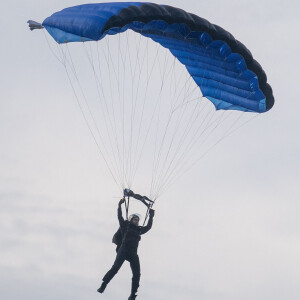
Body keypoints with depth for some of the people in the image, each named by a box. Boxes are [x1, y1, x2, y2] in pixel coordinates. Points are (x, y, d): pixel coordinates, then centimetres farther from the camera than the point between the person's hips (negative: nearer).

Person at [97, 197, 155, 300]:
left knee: (137, 274, -7)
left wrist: (151, 216, 31)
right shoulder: (125, 225, 12)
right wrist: (120, 205, 5)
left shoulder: (139, 229, 24)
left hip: (133, 254, 5)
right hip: (123, 251, -5)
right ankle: (103, 286, -19)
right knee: (115, 267, -21)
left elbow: (148, 227, 34)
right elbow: (120, 216, 5)